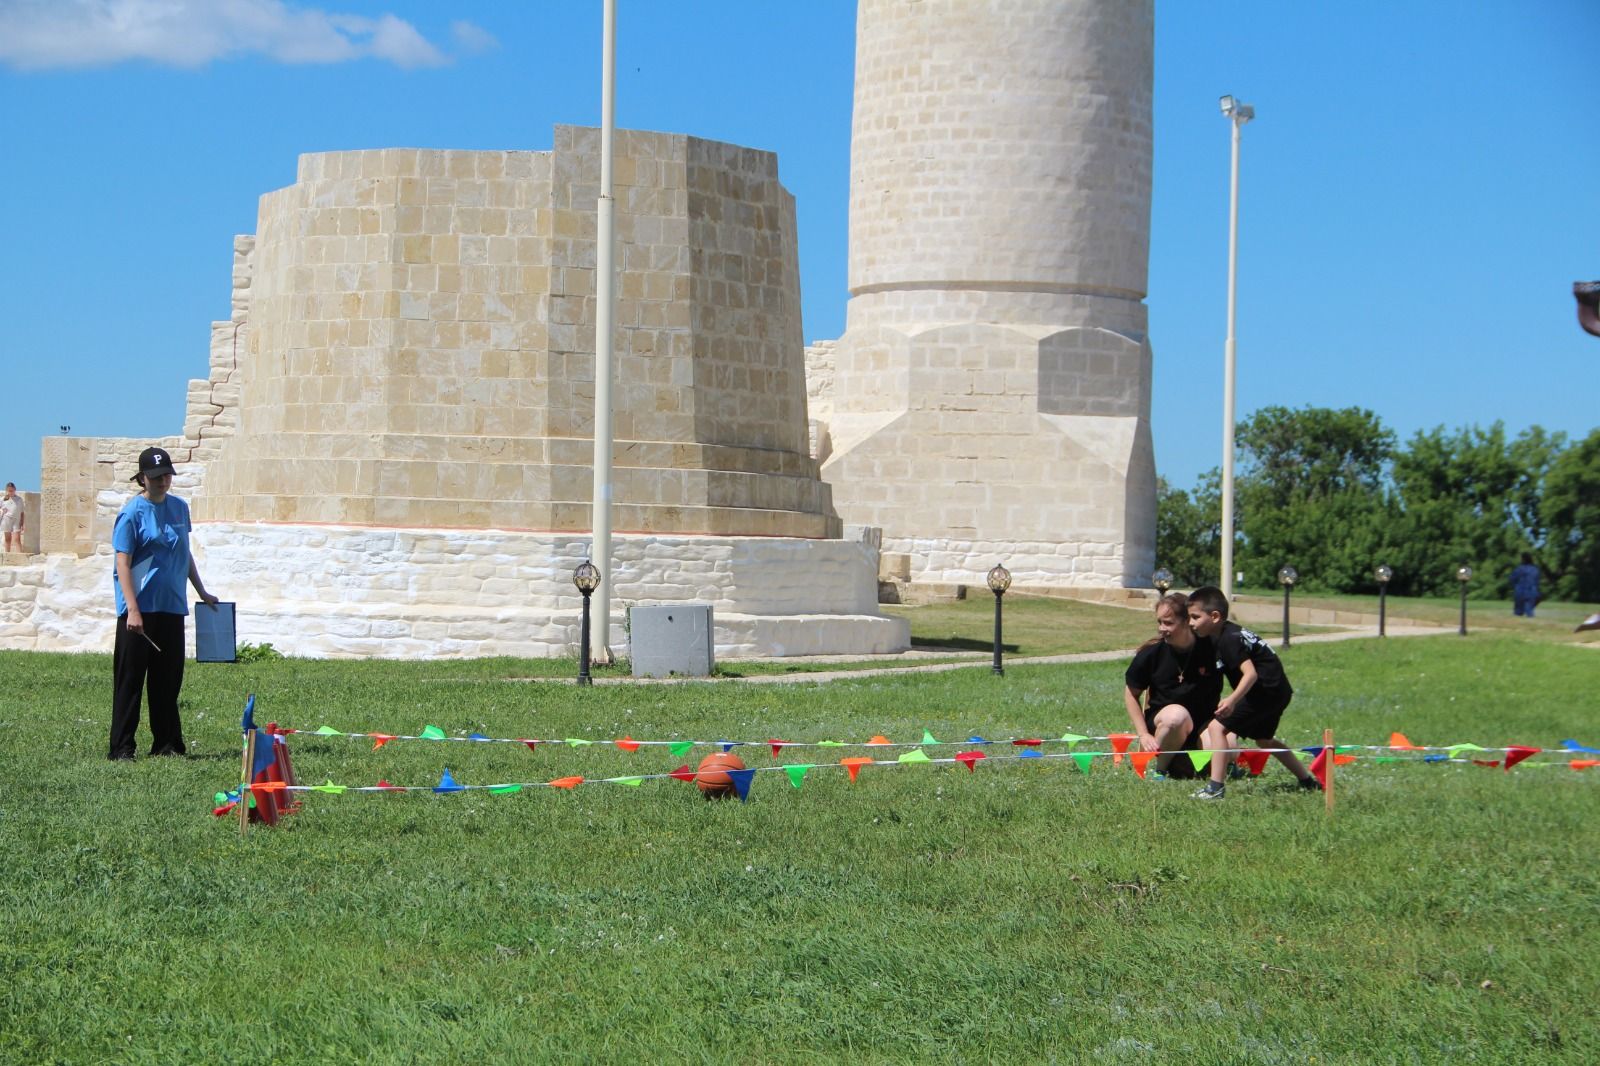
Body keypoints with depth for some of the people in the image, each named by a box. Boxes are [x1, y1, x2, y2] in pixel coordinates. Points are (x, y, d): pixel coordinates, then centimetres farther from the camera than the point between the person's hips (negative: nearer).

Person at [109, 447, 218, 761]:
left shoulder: (179, 507, 11)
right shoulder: (132, 513, -8)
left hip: (171, 607, 6)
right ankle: (122, 747, -1)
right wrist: (133, 610, -20)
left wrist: (202, 592, 26)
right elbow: (123, 563, -13)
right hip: (140, 609, -6)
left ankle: (167, 743, 16)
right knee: (130, 679, -2)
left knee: (168, 679, 9)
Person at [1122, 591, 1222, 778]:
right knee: (1177, 715, -38)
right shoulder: (1151, 653, -11)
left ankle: (1180, 761, 5)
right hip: (1160, 717, -2)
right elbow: (1131, 693, 1)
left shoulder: (1209, 648, -12)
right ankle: (1161, 768, -12)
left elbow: (1216, 691, 5)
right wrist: (1144, 735, -6)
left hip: (1203, 722, 2)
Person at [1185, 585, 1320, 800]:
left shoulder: (1229, 639, -20)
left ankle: (1215, 788, -19)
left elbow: (1250, 673, -31)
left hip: (1266, 691, -11)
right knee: (1263, 739, 30)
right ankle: (1307, 780, 40)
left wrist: (1232, 700, -43)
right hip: (1278, 691, 11)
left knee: (1217, 727, -15)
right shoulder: (1229, 632, 11)